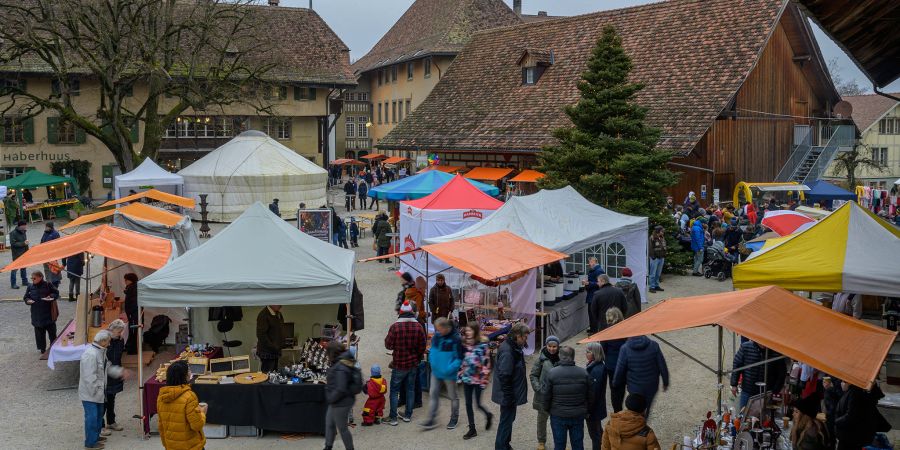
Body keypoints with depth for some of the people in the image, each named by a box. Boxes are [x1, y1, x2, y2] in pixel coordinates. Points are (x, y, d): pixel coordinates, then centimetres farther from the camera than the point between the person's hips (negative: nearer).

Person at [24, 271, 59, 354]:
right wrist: (28, 300, -11)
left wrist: (51, 296, -18)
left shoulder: (47, 285, -5)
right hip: (37, 314, 2)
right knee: (39, 332, 5)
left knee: (52, 330, 8)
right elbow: (26, 297, 11)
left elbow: (56, 293, 1)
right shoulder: (30, 287, 3)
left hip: (48, 313, -2)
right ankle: (41, 348, 16)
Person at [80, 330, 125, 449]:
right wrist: (95, 391, -22)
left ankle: (96, 436, 38)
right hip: (89, 393, -10)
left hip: (98, 392, 10)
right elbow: (89, 376, -28)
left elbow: (107, 367, 16)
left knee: (99, 414, 22)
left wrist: (119, 372, 5)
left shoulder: (101, 351, 6)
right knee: (92, 417, -1)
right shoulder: (90, 354, -27)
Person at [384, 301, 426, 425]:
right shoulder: (418, 326, -4)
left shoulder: (395, 327, -16)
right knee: (410, 389, 15)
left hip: (399, 365, -3)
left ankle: (393, 417, 6)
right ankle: (408, 415, 21)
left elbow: (388, 345, -10)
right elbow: (422, 347, 2)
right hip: (413, 364, 3)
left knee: (394, 390, 7)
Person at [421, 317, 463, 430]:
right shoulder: (436, 336, -2)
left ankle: (454, 419, 30)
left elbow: (460, 358, -18)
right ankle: (431, 419, 15)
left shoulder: (455, 339, -22)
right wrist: (432, 362, 1)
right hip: (436, 371, 6)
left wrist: (450, 369, -24)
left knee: (453, 396, 13)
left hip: (449, 374, -6)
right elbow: (432, 349, 15)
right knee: (433, 394, 7)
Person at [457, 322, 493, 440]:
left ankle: (488, 415, 33)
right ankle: (472, 429, 16)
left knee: (478, 403, 1)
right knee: (468, 404, 6)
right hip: (466, 378, 5)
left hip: (478, 379, -5)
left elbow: (486, 363, -13)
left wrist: (484, 379, -15)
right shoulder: (465, 343, 5)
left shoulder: (482, 345, -12)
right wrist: (460, 375, 10)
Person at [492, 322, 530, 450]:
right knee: (506, 421, 1)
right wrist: (508, 397, -22)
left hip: (511, 395, 10)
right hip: (509, 395, -10)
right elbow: (503, 376, -27)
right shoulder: (507, 352, -26)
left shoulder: (514, 347, 5)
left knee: (508, 419, 21)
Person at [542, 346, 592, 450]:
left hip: (558, 415, -2)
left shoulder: (552, 373, -13)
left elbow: (546, 394, -8)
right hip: (578, 416, 2)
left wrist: (548, 409, 8)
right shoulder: (583, 373, -5)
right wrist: (587, 410, 16)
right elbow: (590, 395, 1)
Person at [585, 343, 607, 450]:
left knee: (594, 433, 4)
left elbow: (594, 392, -25)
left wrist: (588, 409, -19)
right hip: (596, 407, 9)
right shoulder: (593, 365, 3)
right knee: (598, 431, 23)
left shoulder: (597, 370, -27)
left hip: (594, 408, -9)